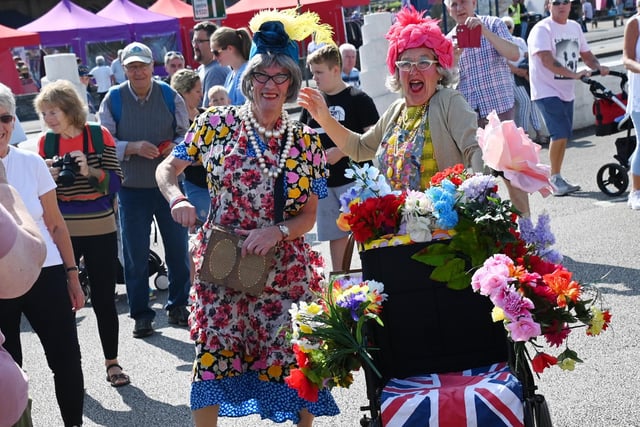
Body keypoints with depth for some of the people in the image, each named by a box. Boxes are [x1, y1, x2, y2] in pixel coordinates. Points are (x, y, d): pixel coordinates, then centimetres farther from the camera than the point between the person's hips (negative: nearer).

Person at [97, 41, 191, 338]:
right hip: (132, 189, -1)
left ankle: (177, 306, 26)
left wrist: (175, 145, -17)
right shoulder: (113, 99, -3)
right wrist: (134, 148, -21)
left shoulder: (169, 96, 0)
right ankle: (140, 314, 17)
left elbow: (187, 134, 4)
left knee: (178, 249, 9)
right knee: (135, 255, 5)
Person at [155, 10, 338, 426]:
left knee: (293, 360, 6)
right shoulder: (217, 122, -1)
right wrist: (177, 199, -16)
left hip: (284, 270, 1)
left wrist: (277, 232, -17)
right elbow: (167, 169, 6)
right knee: (213, 353, 5)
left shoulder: (305, 141, 3)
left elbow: (309, 214, 3)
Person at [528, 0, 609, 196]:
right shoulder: (542, 29, -13)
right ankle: (555, 179, -3)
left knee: (562, 136, 11)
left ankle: (557, 179, 22)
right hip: (547, 91, -7)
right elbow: (547, 61, -26)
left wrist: (598, 67, -5)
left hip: (566, 91, 8)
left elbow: (585, 54, 17)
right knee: (560, 134, -16)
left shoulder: (575, 27, 11)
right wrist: (574, 74, -36)